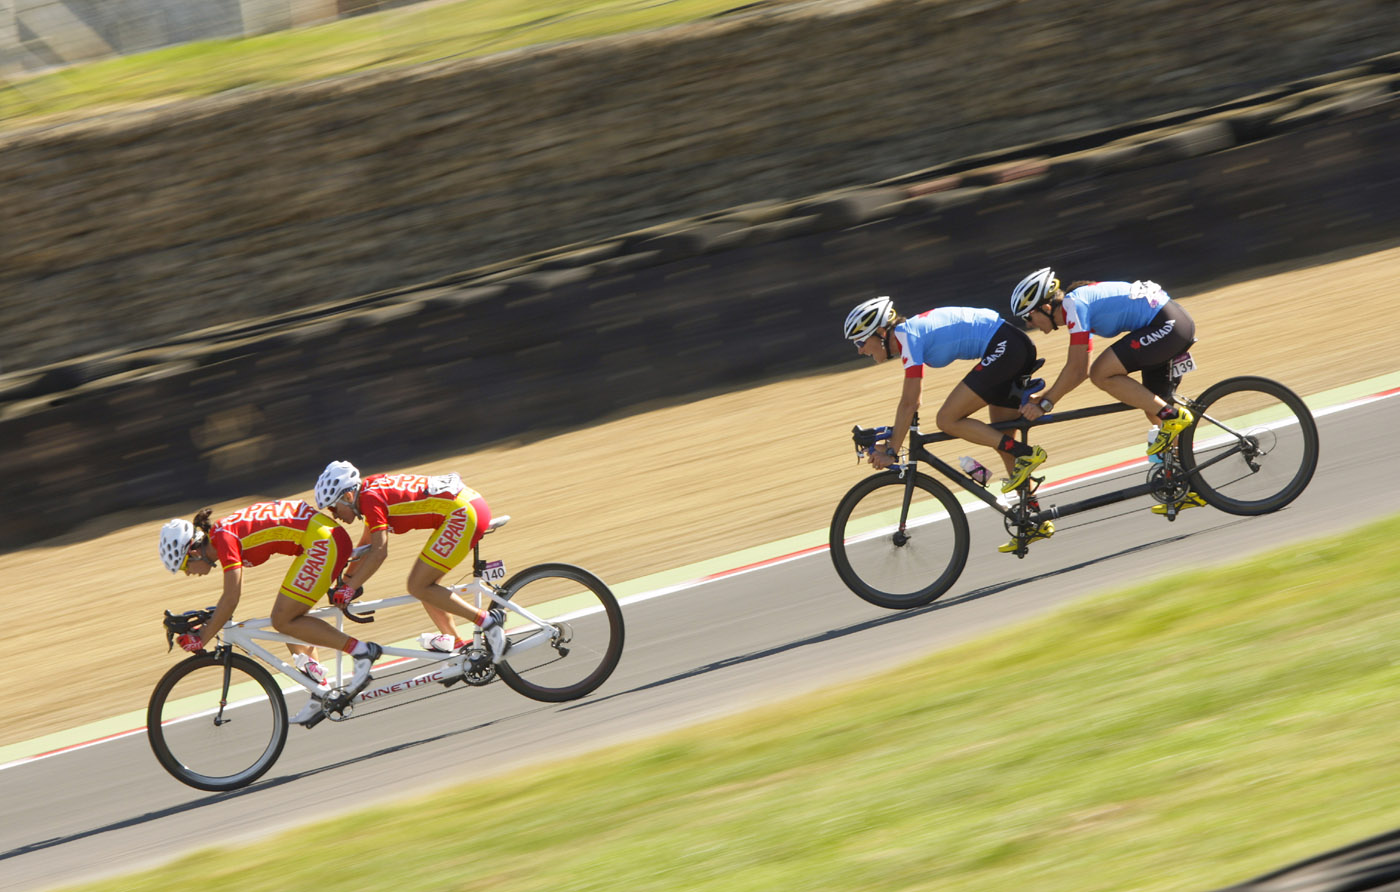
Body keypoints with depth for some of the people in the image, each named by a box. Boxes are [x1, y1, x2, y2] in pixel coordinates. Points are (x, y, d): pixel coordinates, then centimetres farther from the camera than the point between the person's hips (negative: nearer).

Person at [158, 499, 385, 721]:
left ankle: (361, 651, -10)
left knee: (283, 621, -9)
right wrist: (208, 623, 20)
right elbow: (232, 594, 25)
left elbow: (231, 599, -20)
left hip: (323, 542, -10)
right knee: (287, 620, 10)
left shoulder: (224, 537, -15)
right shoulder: (219, 535, 12)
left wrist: (201, 640, -14)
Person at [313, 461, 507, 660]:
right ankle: (454, 642, 18)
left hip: (463, 513, -10)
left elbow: (379, 552, -20)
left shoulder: (371, 499, -13)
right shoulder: (370, 487, 15)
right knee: (425, 583, 14)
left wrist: (349, 588, -16)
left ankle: (488, 620, -11)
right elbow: (367, 545, 25)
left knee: (418, 587, -8)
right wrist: (347, 579, 27)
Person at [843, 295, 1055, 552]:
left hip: (1004, 348, -10)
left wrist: (891, 452, -12)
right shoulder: (907, 334, 15)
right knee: (1001, 440, 13)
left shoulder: (908, 337, -13)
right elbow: (912, 400, 25)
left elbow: (909, 403, -16)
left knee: (948, 420, -10)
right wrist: (893, 438, 24)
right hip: (1018, 348, 10)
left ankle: (1026, 454, -12)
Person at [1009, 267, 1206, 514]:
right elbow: (1080, 370, 19)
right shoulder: (1079, 301, 16)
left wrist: (1045, 404, -10)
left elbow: (1076, 369, -16)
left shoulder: (1073, 305, -13)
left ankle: (1173, 415, -10)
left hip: (1167, 324, -10)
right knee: (1154, 413, 14)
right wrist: (1045, 396, 14)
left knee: (1102, 375, -16)